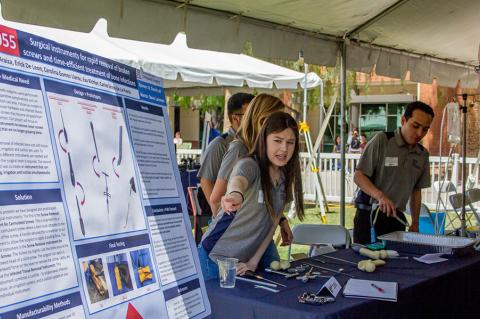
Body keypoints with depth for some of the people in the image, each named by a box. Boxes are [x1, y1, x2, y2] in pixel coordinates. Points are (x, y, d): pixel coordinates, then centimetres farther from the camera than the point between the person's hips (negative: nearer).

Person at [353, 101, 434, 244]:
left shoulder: (423, 155, 10)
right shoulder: (381, 140, -8)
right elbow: (358, 176, -11)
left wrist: (415, 223, 13)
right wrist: (380, 196, -25)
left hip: (396, 217, 5)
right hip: (369, 216, -5)